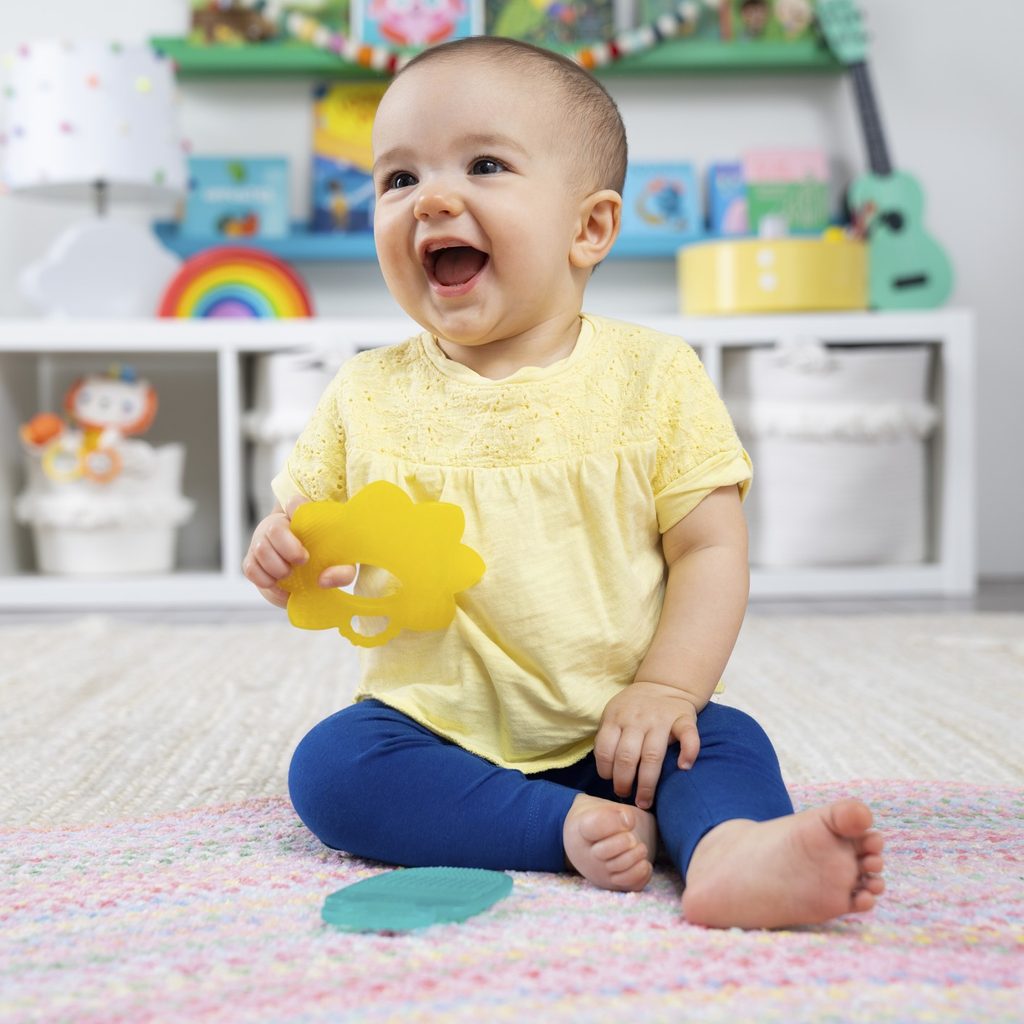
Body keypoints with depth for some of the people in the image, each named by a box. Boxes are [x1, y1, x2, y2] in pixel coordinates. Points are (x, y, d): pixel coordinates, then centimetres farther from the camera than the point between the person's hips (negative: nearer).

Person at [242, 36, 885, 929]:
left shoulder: (655, 378, -2)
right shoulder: (369, 395, 1)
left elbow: (710, 549, -3)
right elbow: (306, 519, 8)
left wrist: (665, 689, -17)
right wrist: (282, 555, -17)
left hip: (612, 734, 0)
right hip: (436, 732, 1)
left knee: (729, 740, -24)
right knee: (328, 765, -24)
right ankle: (573, 830, -28)